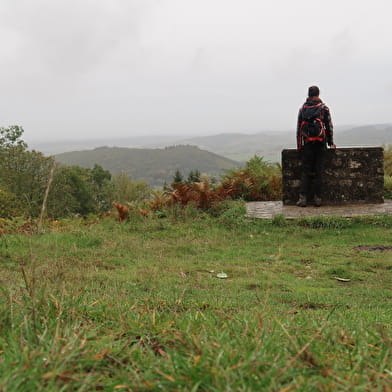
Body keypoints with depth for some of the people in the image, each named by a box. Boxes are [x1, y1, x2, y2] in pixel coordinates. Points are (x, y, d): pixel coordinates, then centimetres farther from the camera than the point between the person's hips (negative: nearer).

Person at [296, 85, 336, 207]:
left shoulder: (303, 108, 8)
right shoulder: (323, 108, 2)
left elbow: (298, 128, 8)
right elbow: (329, 126, 2)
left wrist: (299, 145, 14)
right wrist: (331, 143, 11)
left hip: (307, 144, 1)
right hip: (320, 143, -1)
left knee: (306, 171, 5)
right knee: (318, 171, 2)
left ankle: (302, 198, -3)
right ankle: (318, 198, 3)